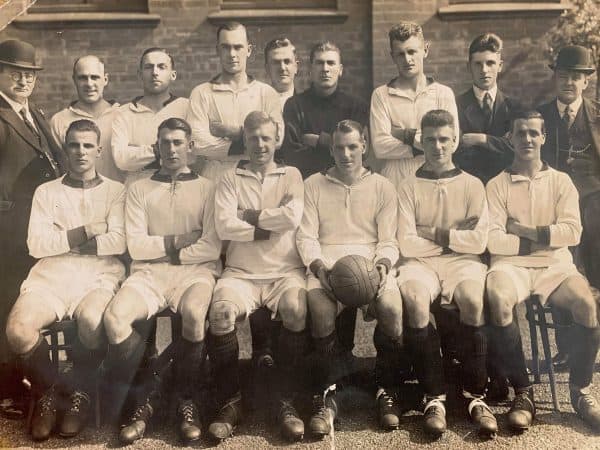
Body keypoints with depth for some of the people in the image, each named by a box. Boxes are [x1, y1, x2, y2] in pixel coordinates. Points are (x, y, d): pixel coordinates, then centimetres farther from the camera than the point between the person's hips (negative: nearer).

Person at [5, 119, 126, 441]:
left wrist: (63, 240, -1)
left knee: (92, 322, -36)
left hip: (99, 276, -2)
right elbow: (36, 245, 4)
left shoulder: (115, 191, 12)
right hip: (51, 275, 2)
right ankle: (47, 390, 3)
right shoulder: (46, 192, 17)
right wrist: (86, 232, -4)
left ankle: (80, 391, -5)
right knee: (18, 328, -27)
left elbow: (118, 243, -3)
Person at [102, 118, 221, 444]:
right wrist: (174, 241, -4)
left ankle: (187, 400, -12)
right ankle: (144, 396, -6)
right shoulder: (139, 189, 17)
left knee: (194, 313, -36)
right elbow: (135, 245, 5)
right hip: (149, 273, 2)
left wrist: (159, 249, -2)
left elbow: (212, 247, 0)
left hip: (195, 271, -1)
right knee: (114, 317, -29)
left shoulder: (206, 187, 12)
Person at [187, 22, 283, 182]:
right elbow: (198, 143, -5)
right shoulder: (201, 93, 7)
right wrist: (248, 145, -4)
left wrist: (233, 131, -4)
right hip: (215, 179, -1)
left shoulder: (267, 93, 10)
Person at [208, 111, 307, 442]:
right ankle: (230, 402, -13)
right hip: (241, 272, 0)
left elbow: (293, 216, -7)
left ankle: (286, 400, -16)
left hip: (285, 270, 0)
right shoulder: (230, 179, 12)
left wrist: (250, 215, -2)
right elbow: (224, 226, -4)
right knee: (220, 311, -31)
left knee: (296, 309, -33)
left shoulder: (291, 175, 13)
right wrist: (270, 226, -5)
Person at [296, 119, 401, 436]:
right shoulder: (313, 185, 16)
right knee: (321, 309, -34)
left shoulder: (382, 187, 17)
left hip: (370, 259, 1)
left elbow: (388, 240, 10)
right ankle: (325, 398, -16)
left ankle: (386, 393, -10)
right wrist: (318, 265, -14)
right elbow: (306, 236, 6)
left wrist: (383, 264, -12)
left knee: (391, 307, -31)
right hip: (326, 260, 0)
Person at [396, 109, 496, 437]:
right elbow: (407, 245, -3)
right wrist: (455, 236, 0)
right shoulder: (409, 187, 9)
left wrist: (435, 232, -2)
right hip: (421, 263, 0)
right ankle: (434, 397, -22)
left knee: (472, 298, -34)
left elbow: (478, 241, 0)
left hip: (462, 262, 1)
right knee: (414, 299, -34)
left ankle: (475, 395, -19)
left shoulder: (472, 185, 12)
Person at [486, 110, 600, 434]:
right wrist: (544, 237, -3)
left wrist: (523, 230, -6)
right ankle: (522, 391, -19)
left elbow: (572, 232, -1)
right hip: (512, 265, -1)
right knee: (497, 299, -35)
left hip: (555, 265, 2)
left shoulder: (561, 181, 13)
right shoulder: (497, 185, 7)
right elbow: (493, 241, -5)